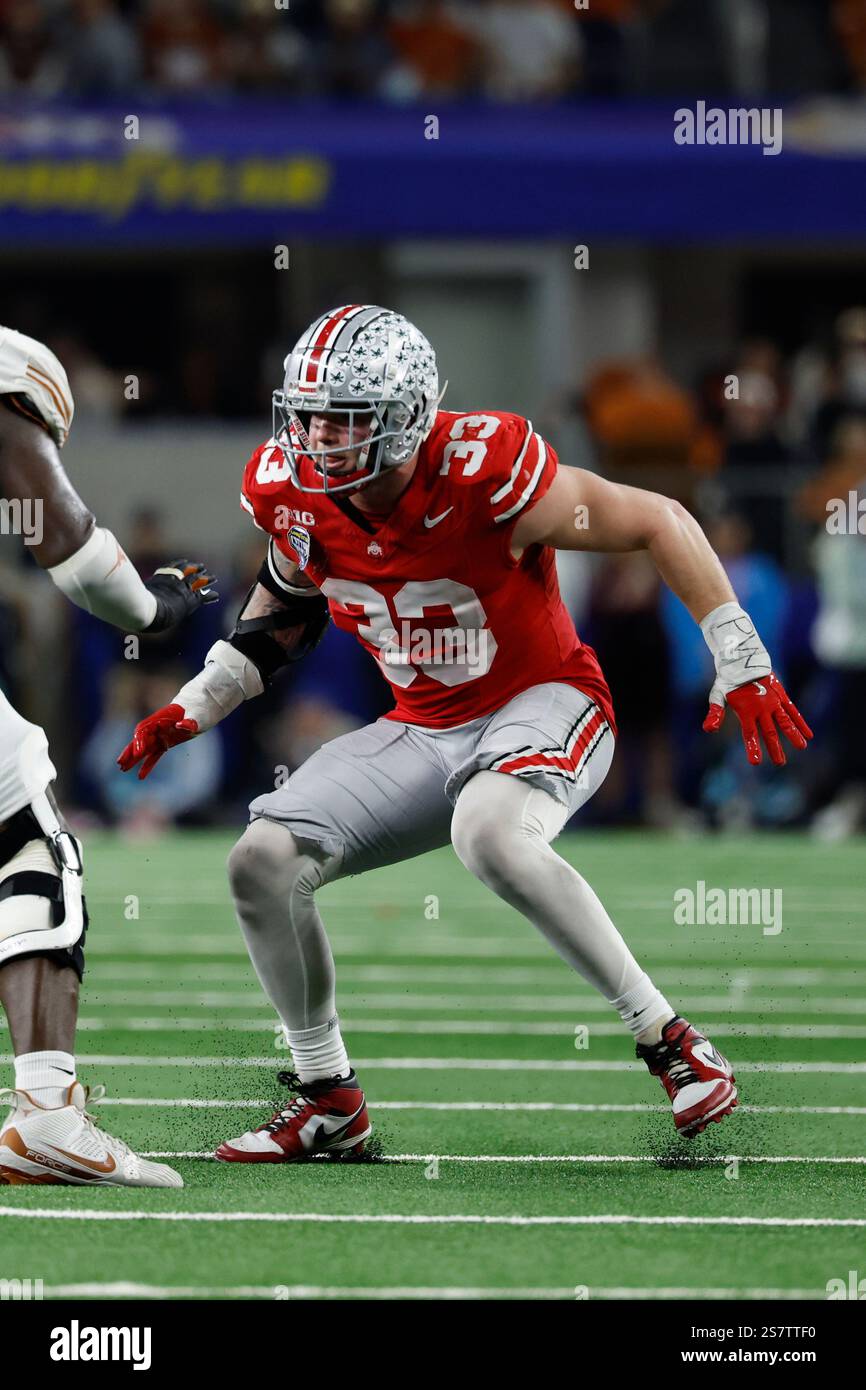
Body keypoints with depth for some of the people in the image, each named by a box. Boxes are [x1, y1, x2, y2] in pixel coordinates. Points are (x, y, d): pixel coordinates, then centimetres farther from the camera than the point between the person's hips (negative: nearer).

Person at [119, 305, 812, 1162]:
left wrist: (741, 662, -17)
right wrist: (194, 706, 9)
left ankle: (667, 1042, -23)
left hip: (542, 703, -7)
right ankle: (329, 1103, 10)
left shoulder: (481, 474, -27)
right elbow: (287, 602, 16)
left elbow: (658, 522, -18)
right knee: (262, 863, -8)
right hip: (422, 730, 7)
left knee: (491, 838, -38)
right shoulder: (293, 495, -9)